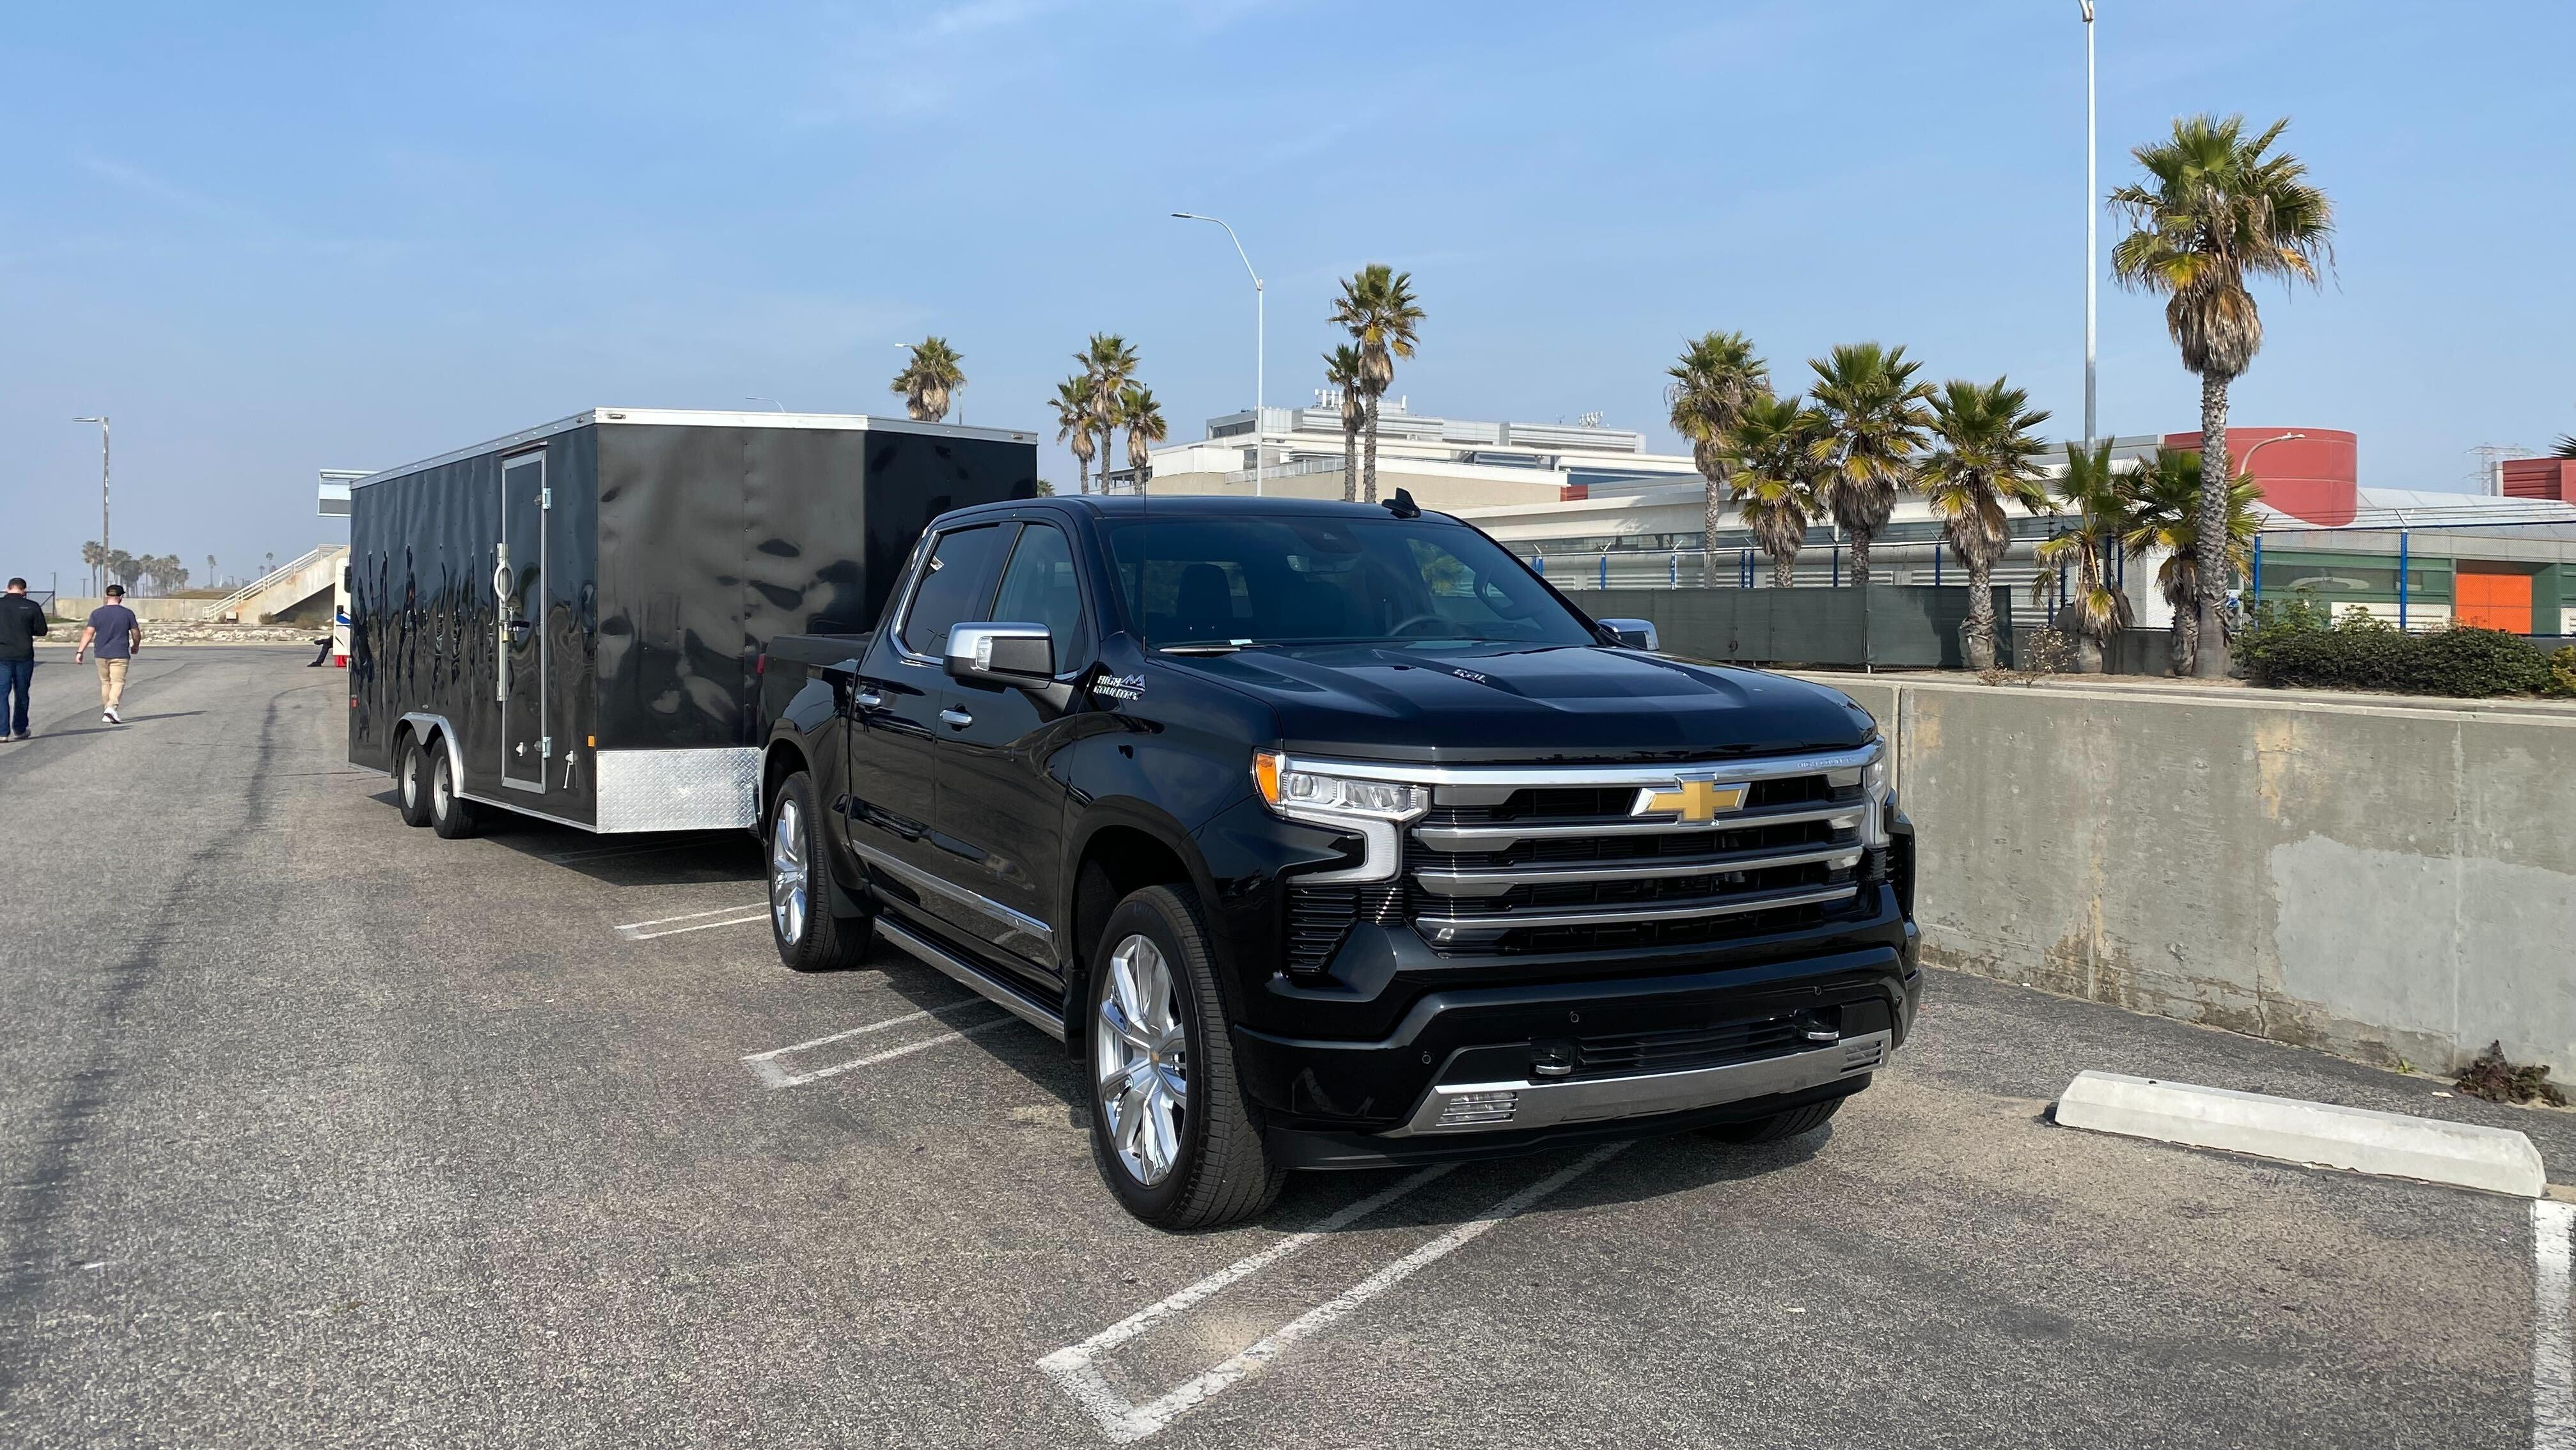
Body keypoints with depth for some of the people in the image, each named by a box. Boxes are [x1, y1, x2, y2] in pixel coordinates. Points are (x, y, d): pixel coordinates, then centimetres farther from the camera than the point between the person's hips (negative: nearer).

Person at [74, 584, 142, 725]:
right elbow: (136, 634, 3)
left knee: (105, 682, 14)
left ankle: (106, 712, 20)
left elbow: (89, 633, -3)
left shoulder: (96, 613, 2)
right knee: (118, 682, -6)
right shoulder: (128, 613, -3)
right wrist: (135, 646, 23)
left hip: (101, 655, 3)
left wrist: (80, 651, -1)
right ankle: (112, 708, -26)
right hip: (120, 655, -3)